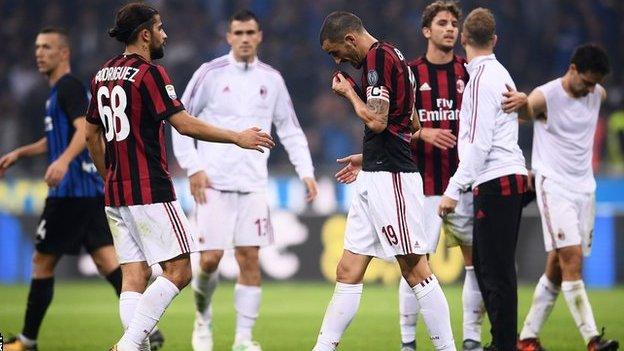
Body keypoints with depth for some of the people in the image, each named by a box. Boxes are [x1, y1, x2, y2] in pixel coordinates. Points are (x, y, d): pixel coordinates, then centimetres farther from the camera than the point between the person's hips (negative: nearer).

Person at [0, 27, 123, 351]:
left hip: (70, 190, -10)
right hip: (92, 188, 10)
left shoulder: (69, 87, -9)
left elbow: (84, 129, -24)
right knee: (105, 258, 2)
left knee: (42, 261, 0)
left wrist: (64, 161, -39)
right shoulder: (58, 91, 21)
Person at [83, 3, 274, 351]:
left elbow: (92, 133, 21)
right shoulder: (150, 73, -11)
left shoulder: (103, 75, 13)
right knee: (179, 270, -5)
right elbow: (185, 124, -16)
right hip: (151, 192, -8)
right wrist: (238, 137, -8)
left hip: (116, 193, 8)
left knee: (135, 274, 7)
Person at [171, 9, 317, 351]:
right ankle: (203, 317, 20)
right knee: (210, 259, -7)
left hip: (253, 185, 3)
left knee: (249, 259, -2)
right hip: (213, 184, -3)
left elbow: (290, 129, 14)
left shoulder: (271, 79, 8)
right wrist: (193, 168, -6)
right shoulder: (211, 73, -1)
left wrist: (306, 172, 4)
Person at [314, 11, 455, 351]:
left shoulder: (379, 57, -11)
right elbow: (406, 128, 23)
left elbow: (376, 121, -19)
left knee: (415, 269, -7)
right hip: (375, 179, 10)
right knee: (348, 271, 8)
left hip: (390, 178, -10)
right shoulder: (390, 56, 18)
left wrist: (349, 93, -4)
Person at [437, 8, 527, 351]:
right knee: (485, 266, 14)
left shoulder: (481, 78, -12)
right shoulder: (499, 73, 17)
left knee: (496, 272, -9)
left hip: (495, 182, -10)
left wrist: (454, 190, -16)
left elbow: (479, 143, -17)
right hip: (510, 179, 10)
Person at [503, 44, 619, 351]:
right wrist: (522, 102, -45)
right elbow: (525, 112, -21)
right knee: (572, 260, -16)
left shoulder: (598, 95, 6)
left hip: (584, 189, 7)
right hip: (554, 186, -7)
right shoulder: (546, 96, -12)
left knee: (557, 266, 6)